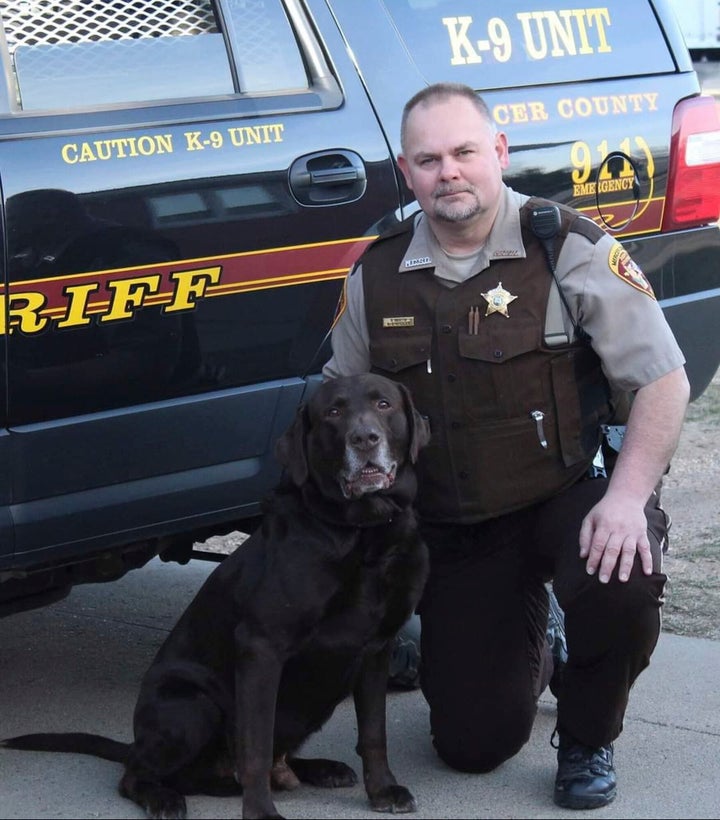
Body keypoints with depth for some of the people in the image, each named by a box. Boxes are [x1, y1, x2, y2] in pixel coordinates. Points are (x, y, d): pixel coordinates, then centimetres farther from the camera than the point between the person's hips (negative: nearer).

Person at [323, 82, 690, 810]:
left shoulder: (569, 248, -11)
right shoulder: (376, 275, 1)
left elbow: (661, 379, -12)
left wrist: (628, 495, -25)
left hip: (569, 497, -3)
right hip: (452, 532, 3)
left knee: (623, 583, -38)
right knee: (472, 745, -2)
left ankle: (586, 743, -5)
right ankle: (519, 635, 35)